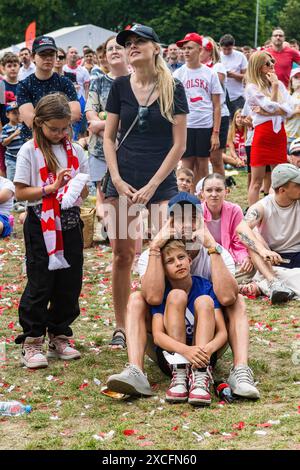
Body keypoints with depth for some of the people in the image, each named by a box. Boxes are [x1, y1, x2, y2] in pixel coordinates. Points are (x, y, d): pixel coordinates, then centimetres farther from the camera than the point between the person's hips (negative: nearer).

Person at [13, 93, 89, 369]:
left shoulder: (75, 151, 7)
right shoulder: (30, 151, -5)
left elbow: (84, 191, 14)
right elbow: (21, 192, -9)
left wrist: (78, 190, -9)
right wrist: (52, 188, -18)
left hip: (70, 225, 4)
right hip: (41, 226, -4)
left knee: (69, 284, 8)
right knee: (40, 285, -2)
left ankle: (59, 338, 21)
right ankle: (31, 343, 7)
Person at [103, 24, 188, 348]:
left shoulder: (173, 89, -1)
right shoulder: (120, 87, 5)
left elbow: (179, 144, -3)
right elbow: (108, 137, 7)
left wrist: (152, 186, -8)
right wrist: (117, 181, -5)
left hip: (161, 182, -2)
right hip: (122, 181, 2)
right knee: (122, 256, 3)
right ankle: (120, 328, 14)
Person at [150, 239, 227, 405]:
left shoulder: (205, 287, -2)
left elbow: (222, 332, -10)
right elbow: (157, 335, -17)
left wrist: (209, 348, -35)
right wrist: (185, 350, -38)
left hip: (201, 354, 1)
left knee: (204, 301, -21)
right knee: (177, 296, -20)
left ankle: (200, 378, -37)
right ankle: (179, 374, -31)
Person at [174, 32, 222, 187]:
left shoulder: (210, 74, 4)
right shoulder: (178, 74, 4)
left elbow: (217, 106, 4)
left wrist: (216, 133, -3)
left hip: (205, 126, 0)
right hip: (185, 126, 0)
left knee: (203, 167, 7)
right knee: (187, 166, 1)